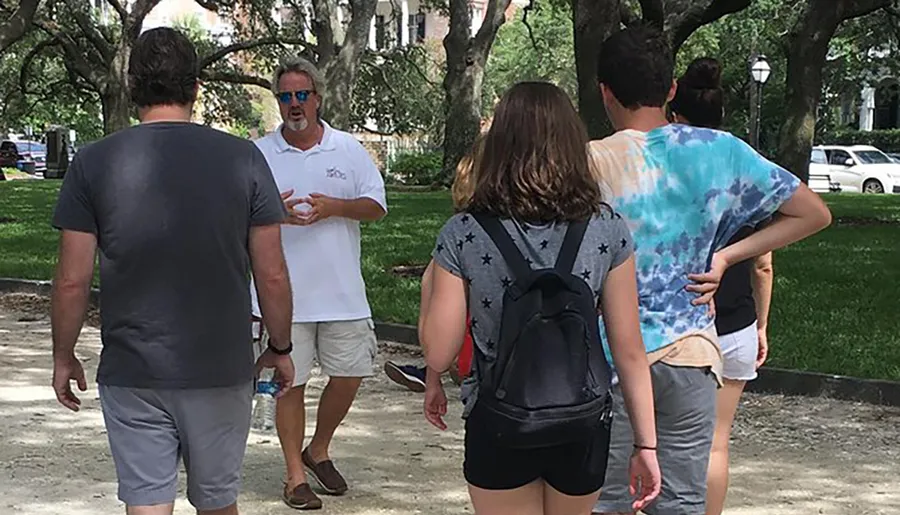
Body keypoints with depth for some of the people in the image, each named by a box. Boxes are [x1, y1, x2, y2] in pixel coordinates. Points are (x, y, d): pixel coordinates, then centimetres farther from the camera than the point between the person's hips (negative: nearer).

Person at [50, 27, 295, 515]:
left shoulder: (94, 163, -6)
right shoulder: (243, 159, -5)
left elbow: (73, 280, -5)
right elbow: (272, 275, -3)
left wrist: (64, 356, 10)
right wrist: (280, 348, 11)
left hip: (130, 373, -1)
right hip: (221, 368, 1)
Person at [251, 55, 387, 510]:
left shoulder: (349, 149, 5)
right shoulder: (259, 155, 1)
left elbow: (376, 206, 3)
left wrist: (335, 207, -16)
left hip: (342, 291, 2)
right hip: (284, 296, -2)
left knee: (350, 374, 7)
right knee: (290, 383, 4)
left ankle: (318, 451, 30)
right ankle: (295, 476, 17)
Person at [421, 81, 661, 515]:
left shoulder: (463, 235, -10)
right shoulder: (607, 230, -7)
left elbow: (438, 354, -9)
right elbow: (629, 351, -5)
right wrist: (646, 443, 3)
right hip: (582, 430, 2)